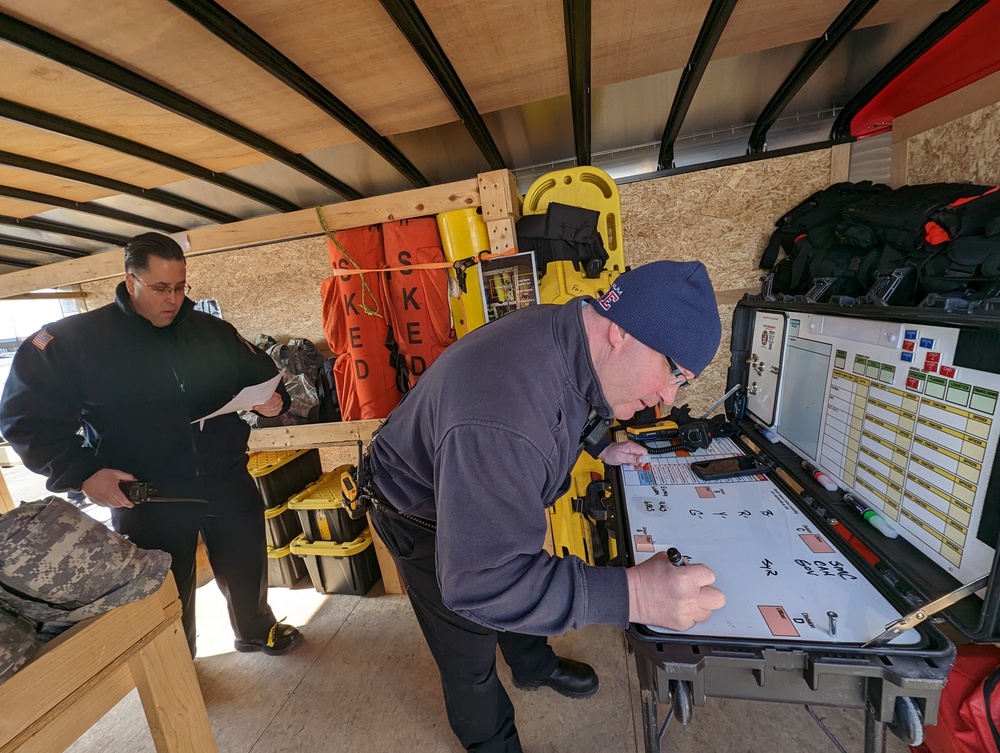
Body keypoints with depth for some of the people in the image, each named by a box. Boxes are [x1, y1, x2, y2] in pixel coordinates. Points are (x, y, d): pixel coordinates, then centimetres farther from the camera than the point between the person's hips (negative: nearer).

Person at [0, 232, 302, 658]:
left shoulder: (214, 332, 1)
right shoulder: (74, 338, -6)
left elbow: (261, 374, 11)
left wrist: (273, 399, -11)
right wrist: (80, 472, -15)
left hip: (228, 482, 3)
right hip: (146, 497, -2)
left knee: (246, 570, 20)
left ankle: (256, 631, 48)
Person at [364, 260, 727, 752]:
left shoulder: (566, 336, -16)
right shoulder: (501, 416, -46)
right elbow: (478, 580, -41)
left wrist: (598, 448, 3)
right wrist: (633, 595, -44)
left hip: (485, 488, 8)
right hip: (424, 518, -7)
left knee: (527, 583, 27)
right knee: (470, 656, 13)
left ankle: (534, 666, 59)